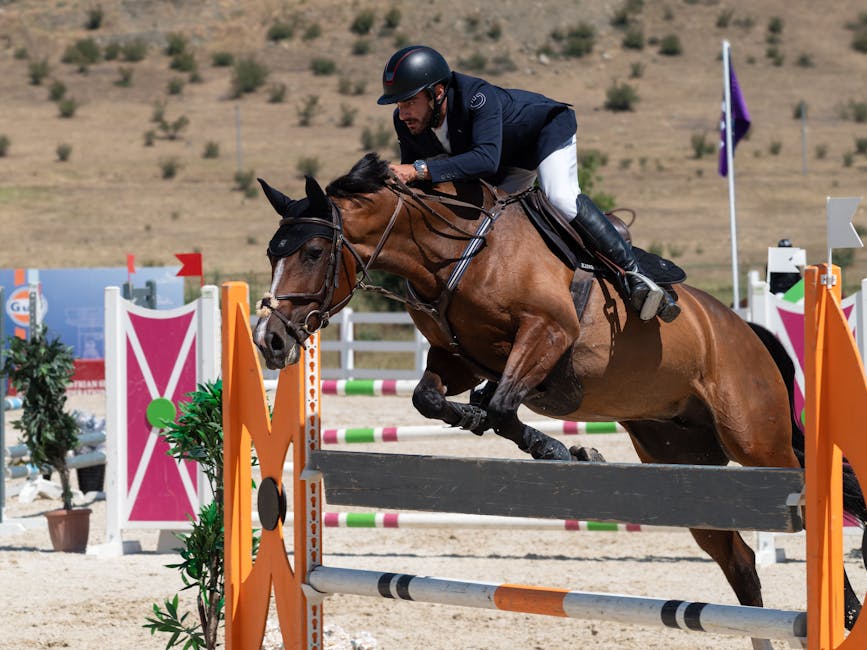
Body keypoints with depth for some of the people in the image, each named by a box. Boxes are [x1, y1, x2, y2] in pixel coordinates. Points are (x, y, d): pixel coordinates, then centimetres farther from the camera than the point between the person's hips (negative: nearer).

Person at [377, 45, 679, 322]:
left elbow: (487, 158, -58)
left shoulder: (478, 98, -44)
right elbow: (412, 178, -7)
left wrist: (421, 170, -64)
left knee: (561, 198, -31)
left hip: (547, 130, -8)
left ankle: (632, 272, -25)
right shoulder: (406, 124, -22)